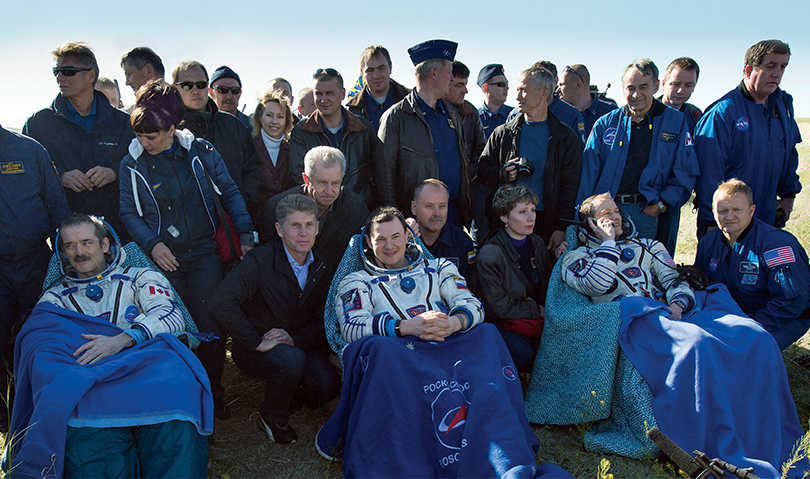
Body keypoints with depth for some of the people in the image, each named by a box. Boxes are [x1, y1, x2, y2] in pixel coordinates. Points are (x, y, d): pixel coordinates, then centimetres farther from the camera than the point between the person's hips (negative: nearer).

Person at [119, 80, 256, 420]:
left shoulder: (200, 151, -2)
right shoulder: (132, 164, 1)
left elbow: (230, 193, 4)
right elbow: (129, 212, 5)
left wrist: (245, 233, -3)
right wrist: (151, 243, -11)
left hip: (204, 254, -1)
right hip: (164, 259, 1)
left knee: (211, 327, 0)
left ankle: (213, 395, 20)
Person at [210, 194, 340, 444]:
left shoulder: (321, 267, 0)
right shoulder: (260, 261, -18)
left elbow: (324, 319, 2)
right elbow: (220, 304, -31)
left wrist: (296, 339, -17)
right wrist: (258, 343, -29)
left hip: (300, 345, 5)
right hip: (257, 348, -5)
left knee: (327, 386, -21)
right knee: (292, 359, -36)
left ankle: (292, 386, 17)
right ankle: (273, 416, -4)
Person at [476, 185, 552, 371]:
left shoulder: (537, 243, 6)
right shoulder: (490, 255, -18)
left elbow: (547, 284, 17)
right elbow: (496, 306, -16)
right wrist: (537, 310, -13)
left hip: (538, 317, 6)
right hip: (500, 323, -6)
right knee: (523, 351, -32)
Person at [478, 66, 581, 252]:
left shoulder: (565, 137, 5)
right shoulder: (503, 133, 10)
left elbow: (570, 186, 1)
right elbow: (483, 170, 13)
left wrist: (562, 228, -7)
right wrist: (502, 174, -11)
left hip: (546, 223, -1)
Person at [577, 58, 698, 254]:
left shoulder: (676, 122, 9)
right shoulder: (605, 124, 11)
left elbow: (686, 173, 7)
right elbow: (588, 173, 5)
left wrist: (662, 204, -5)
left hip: (645, 212, -1)